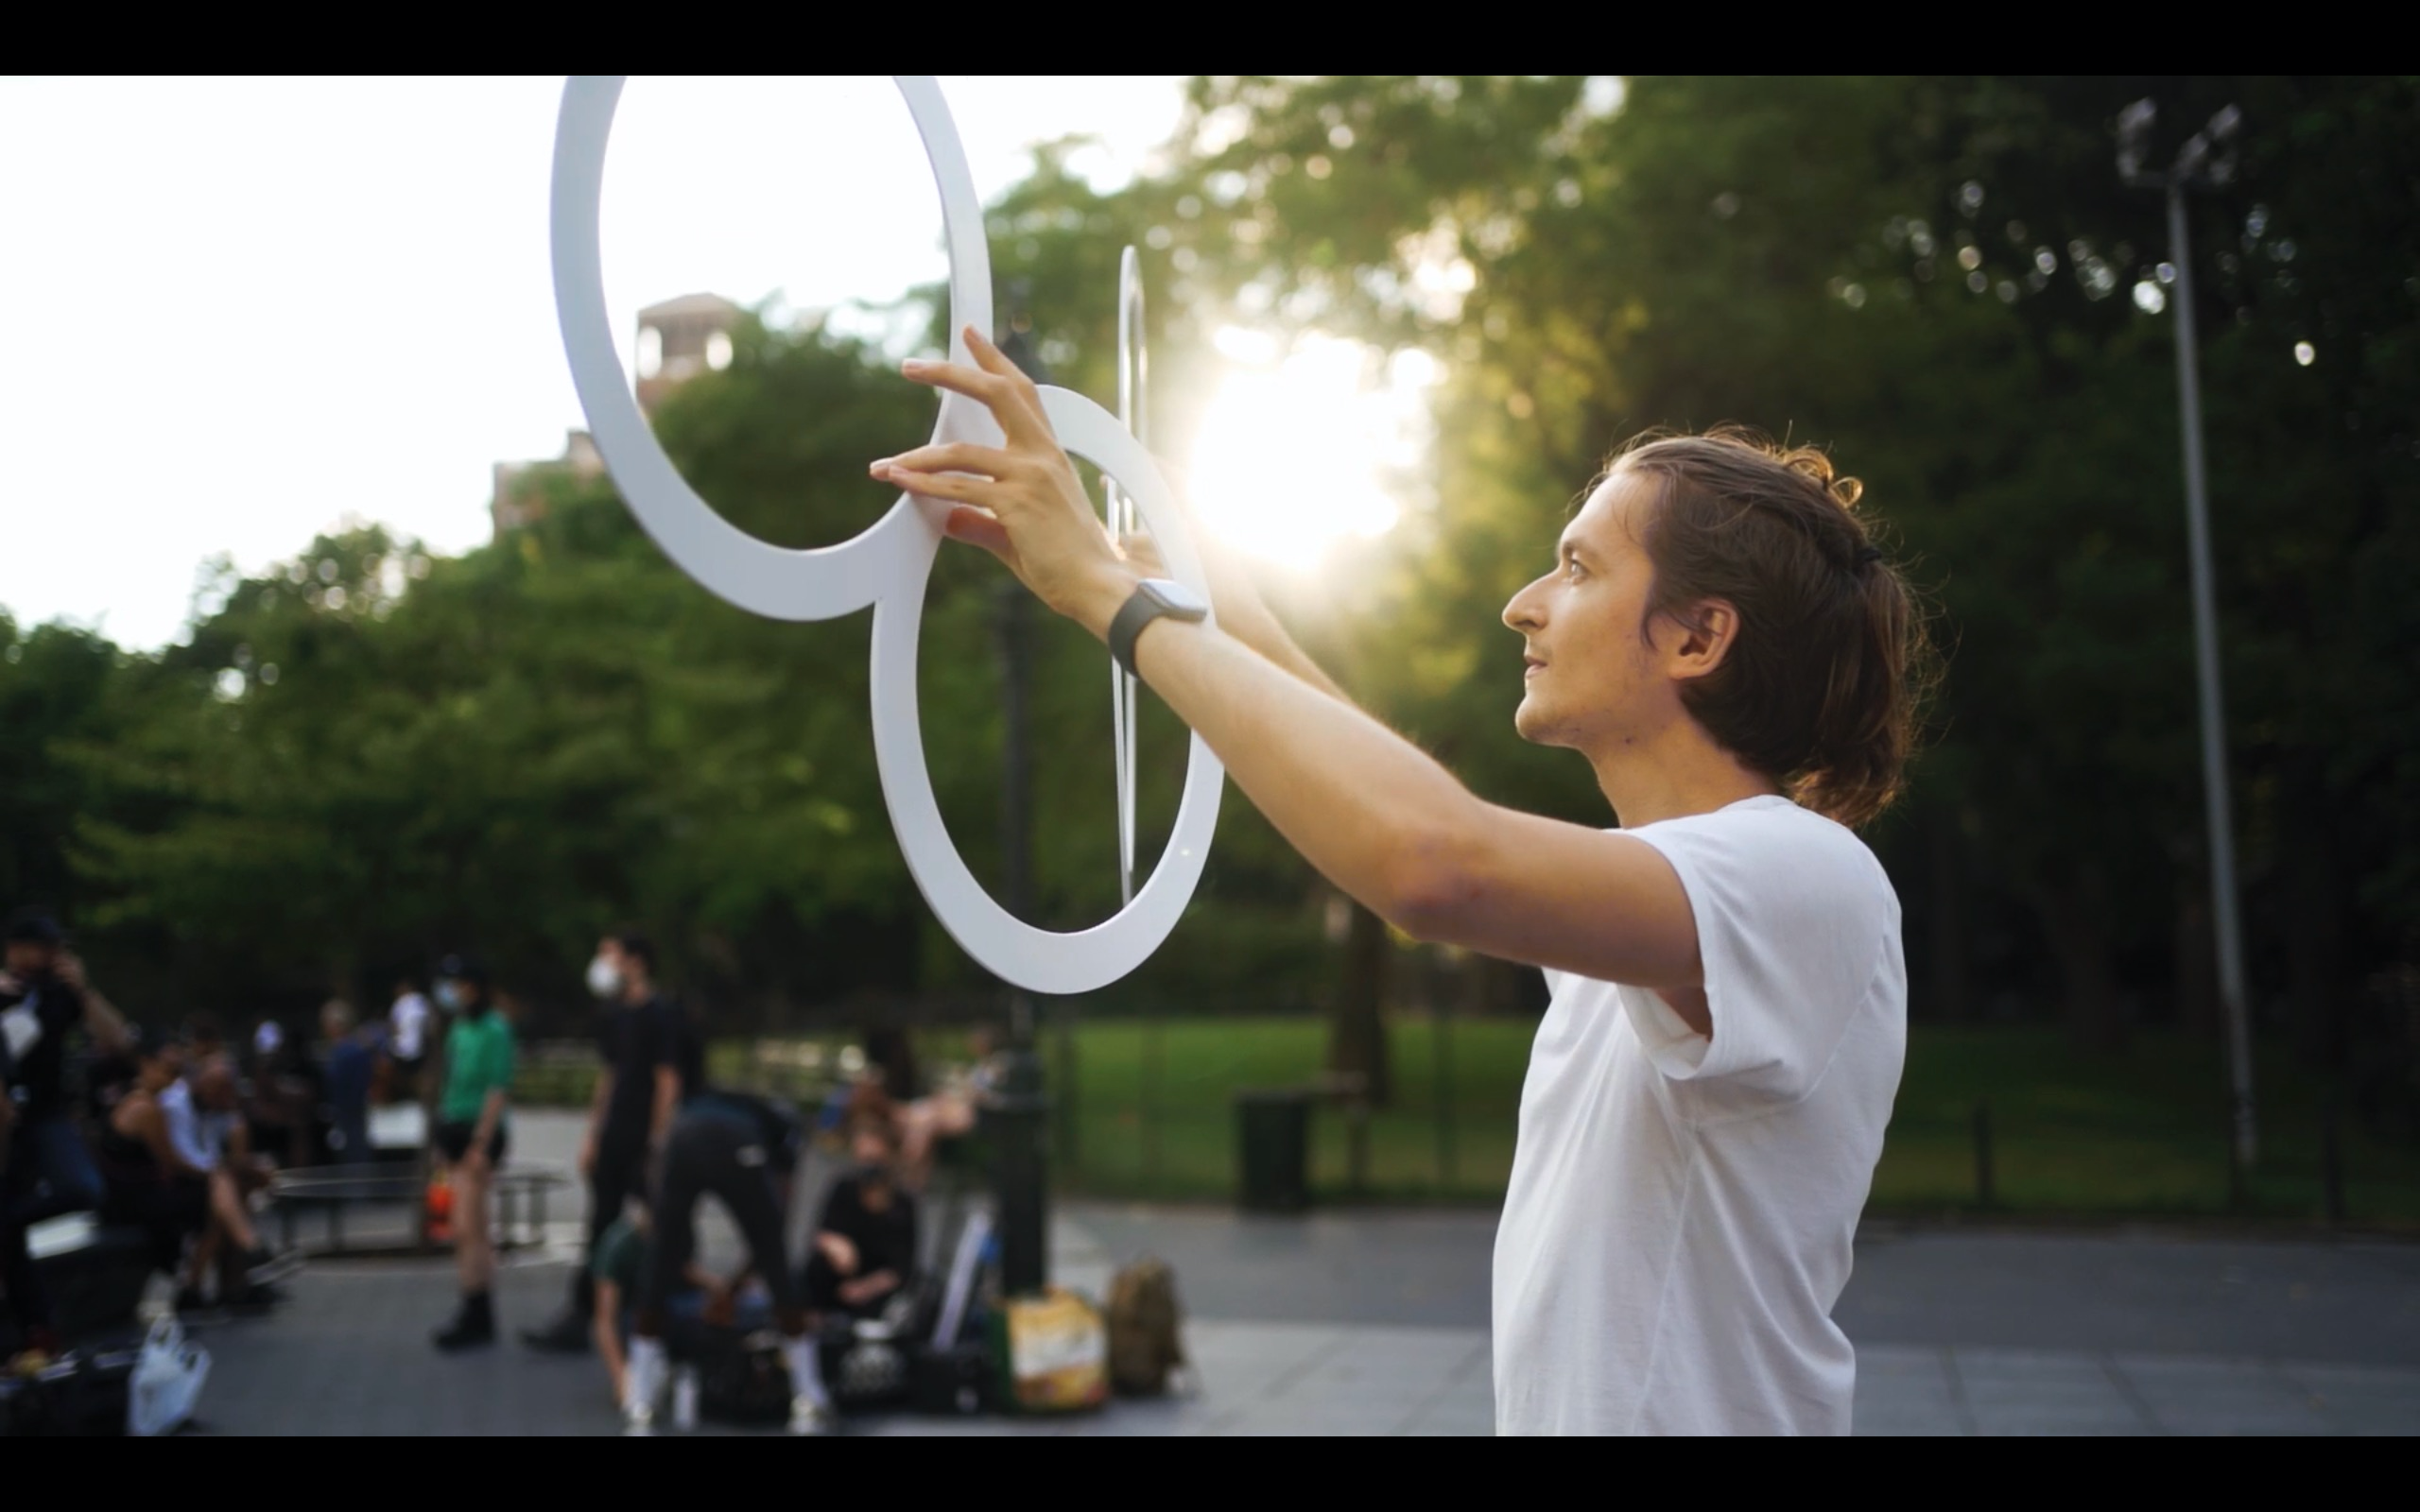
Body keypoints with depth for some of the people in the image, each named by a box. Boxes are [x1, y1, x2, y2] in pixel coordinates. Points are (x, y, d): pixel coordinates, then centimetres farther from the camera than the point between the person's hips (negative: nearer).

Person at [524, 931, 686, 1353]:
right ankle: (577, 1321, 17)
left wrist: (656, 1145, -17)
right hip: (612, 1141, 8)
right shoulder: (614, 1015, 13)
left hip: (643, 1144, -8)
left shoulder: (659, 1015, -12)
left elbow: (667, 1081, -15)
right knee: (601, 1228, 11)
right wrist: (594, 1132, 15)